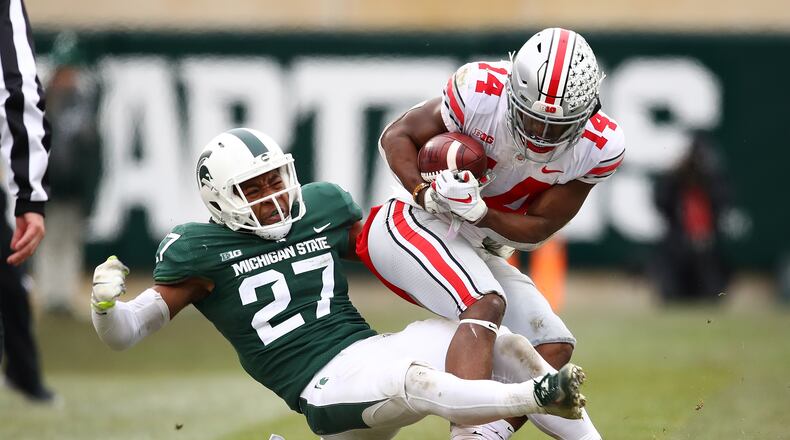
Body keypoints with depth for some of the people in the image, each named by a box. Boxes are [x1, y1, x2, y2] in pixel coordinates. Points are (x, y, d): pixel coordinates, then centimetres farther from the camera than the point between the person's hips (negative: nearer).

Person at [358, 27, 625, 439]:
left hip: (476, 250, 6)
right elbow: (397, 135, -10)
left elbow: (536, 229, -8)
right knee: (486, 306, -30)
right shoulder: (481, 93, -25)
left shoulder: (599, 148, -14)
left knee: (553, 349, -1)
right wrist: (425, 194, -28)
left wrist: (477, 211, -26)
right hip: (413, 224, -6)